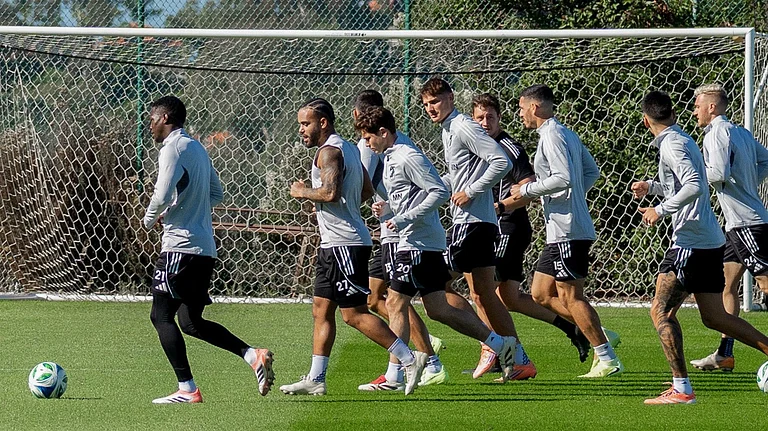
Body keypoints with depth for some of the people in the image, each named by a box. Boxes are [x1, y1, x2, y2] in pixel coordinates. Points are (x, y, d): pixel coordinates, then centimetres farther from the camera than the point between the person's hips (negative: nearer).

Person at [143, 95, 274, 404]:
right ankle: (253, 355, 1)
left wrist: (150, 219, 0)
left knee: (161, 315, -5)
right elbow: (216, 193, 26)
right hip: (205, 248, 9)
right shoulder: (197, 148, 18)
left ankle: (187, 389, -11)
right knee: (192, 323, 14)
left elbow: (162, 195, -21)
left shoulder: (173, 149, -10)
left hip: (180, 246, -9)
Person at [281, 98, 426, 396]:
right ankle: (315, 379, 11)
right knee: (321, 309, 10)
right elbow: (368, 190, 24)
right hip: (334, 243, 11)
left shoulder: (329, 152, -14)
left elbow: (330, 192, -27)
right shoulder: (348, 149, 17)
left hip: (344, 244, -11)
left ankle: (409, 359, -9)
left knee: (354, 313, -9)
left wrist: (303, 192, -10)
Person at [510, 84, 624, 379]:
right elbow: (592, 172, 24)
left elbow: (563, 178, -24)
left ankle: (607, 360, -6)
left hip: (567, 231, -10)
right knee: (541, 294, 12)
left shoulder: (552, 136, -13)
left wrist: (527, 190, -13)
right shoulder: (567, 134, 17)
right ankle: (599, 337, 11)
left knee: (570, 297, -7)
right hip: (561, 231, 10)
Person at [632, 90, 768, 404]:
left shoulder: (672, 145, -13)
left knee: (661, 310, -9)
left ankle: (681, 389, -13)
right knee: (714, 317, 14)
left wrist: (660, 210, -21)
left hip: (691, 241, -10)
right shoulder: (682, 140, 17)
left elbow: (694, 186, -27)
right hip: (710, 240, 10)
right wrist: (651, 187, 35)